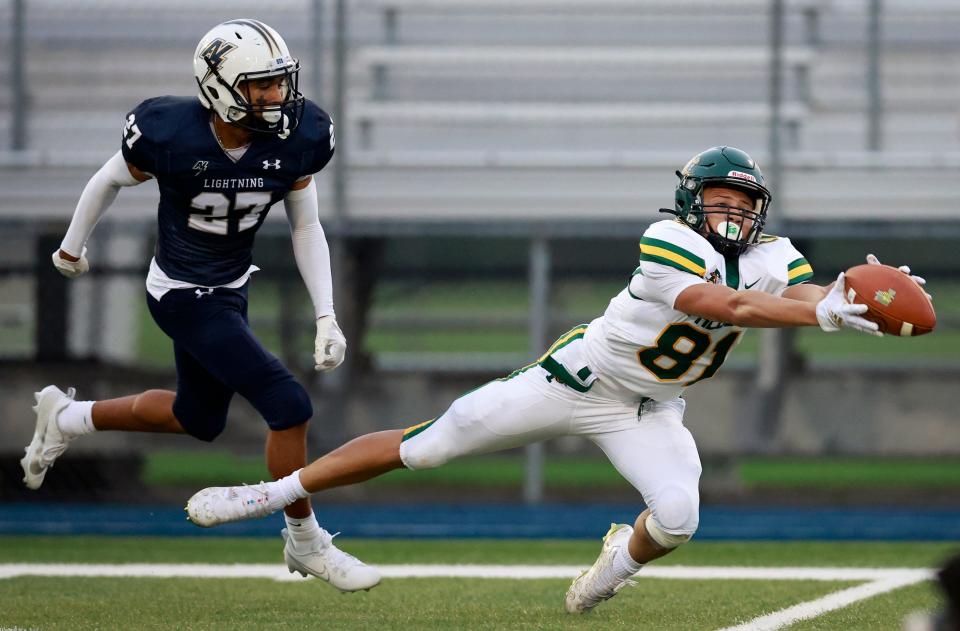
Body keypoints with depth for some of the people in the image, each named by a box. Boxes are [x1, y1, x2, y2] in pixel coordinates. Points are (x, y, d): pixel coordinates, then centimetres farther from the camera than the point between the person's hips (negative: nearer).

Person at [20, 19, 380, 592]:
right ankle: (306, 543, 6)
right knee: (289, 407, -13)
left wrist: (326, 316, -7)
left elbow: (306, 228, 0)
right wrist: (73, 247, 11)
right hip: (185, 298, -7)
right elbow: (109, 181, -5)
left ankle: (67, 418, 42)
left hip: (230, 291, 7)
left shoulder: (294, 142, -14)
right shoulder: (171, 136, -27)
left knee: (199, 420, 23)